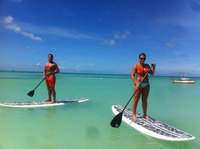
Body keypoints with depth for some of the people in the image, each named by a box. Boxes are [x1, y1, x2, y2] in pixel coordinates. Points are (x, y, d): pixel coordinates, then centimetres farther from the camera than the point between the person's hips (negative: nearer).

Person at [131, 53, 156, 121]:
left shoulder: (147, 65, 11)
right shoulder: (136, 66, -5)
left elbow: (152, 73, 15)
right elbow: (132, 75, -10)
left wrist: (154, 67, -2)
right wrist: (136, 83, -21)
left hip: (146, 85, 5)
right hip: (139, 84, -5)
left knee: (145, 100, 9)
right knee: (136, 99, -4)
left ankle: (145, 114, 18)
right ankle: (134, 115, 4)